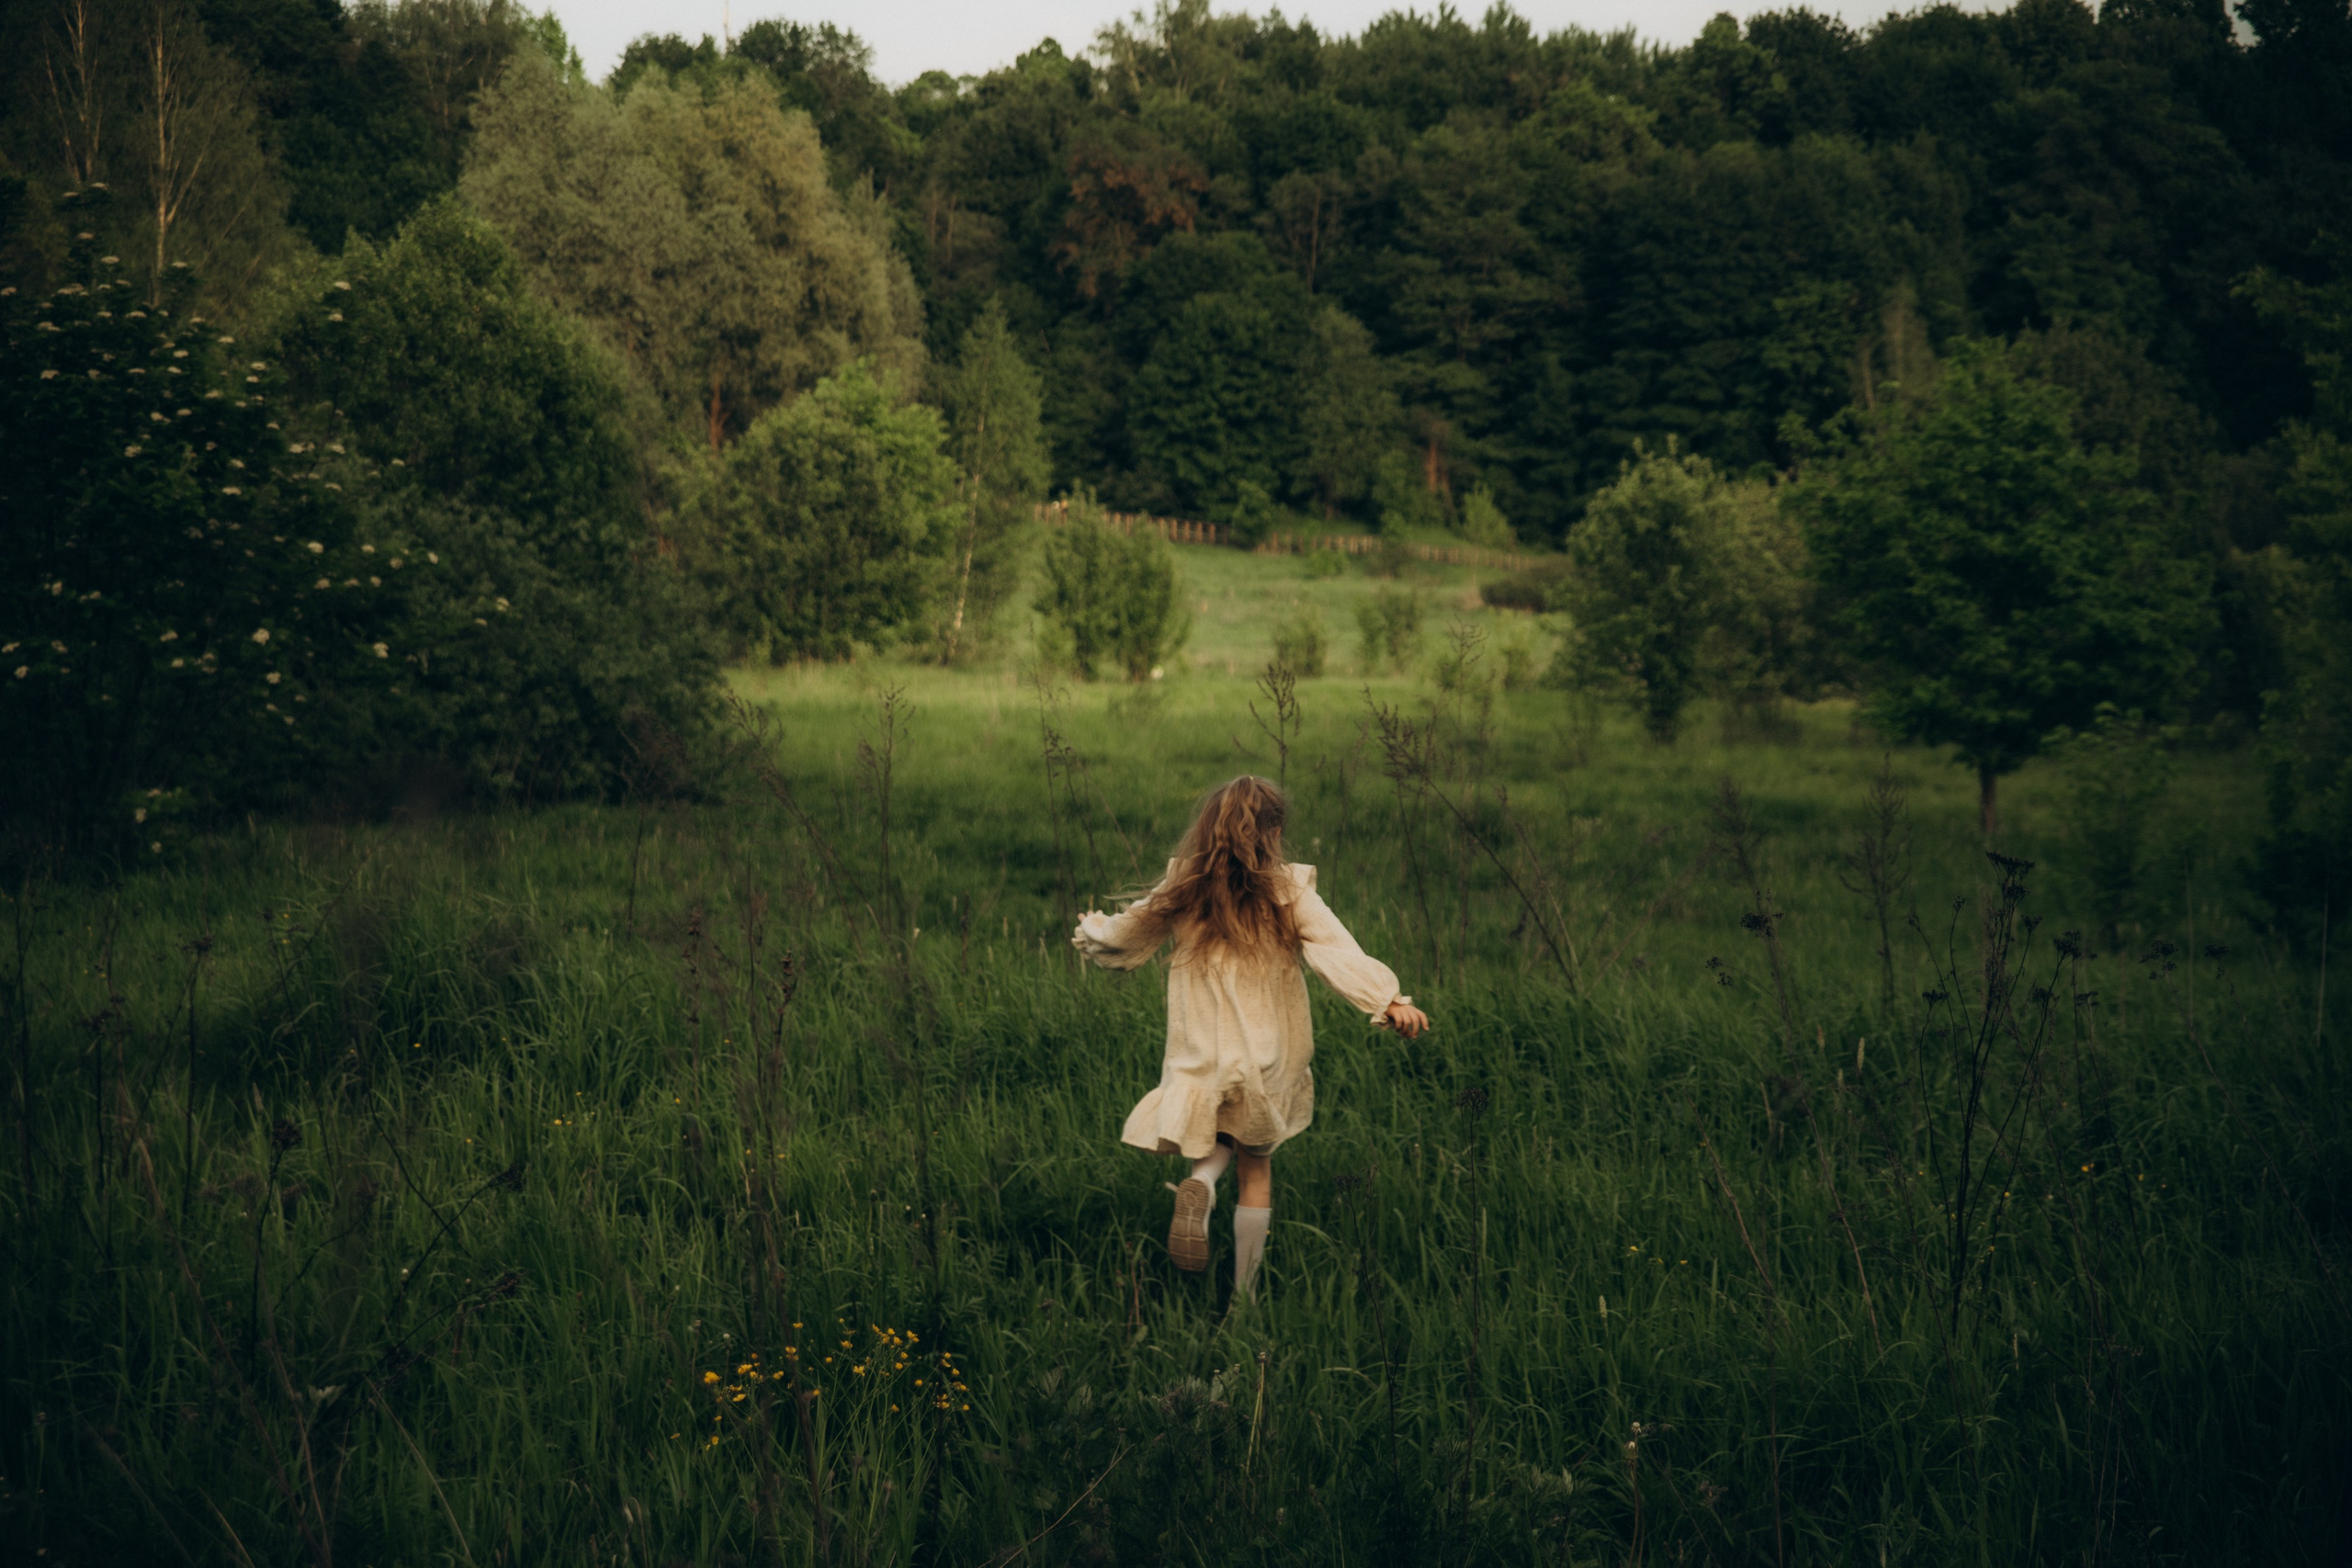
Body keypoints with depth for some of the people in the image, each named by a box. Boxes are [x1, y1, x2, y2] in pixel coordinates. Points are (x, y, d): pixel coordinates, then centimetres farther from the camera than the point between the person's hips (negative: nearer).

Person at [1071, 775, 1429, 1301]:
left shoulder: (1183, 893, -1)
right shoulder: (1288, 892, -9)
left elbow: (1123, 936, 15)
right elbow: (1340, 952, -23)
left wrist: (1091, 931, 36)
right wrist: (1389, 1001, -31)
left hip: (1200, 1057, 2)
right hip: (1267, 1062, -2)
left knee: (1217, 1134, 26)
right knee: (1257, 1170, 14)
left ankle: (1200, 1182, -9)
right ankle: (1244, 1293, 13)